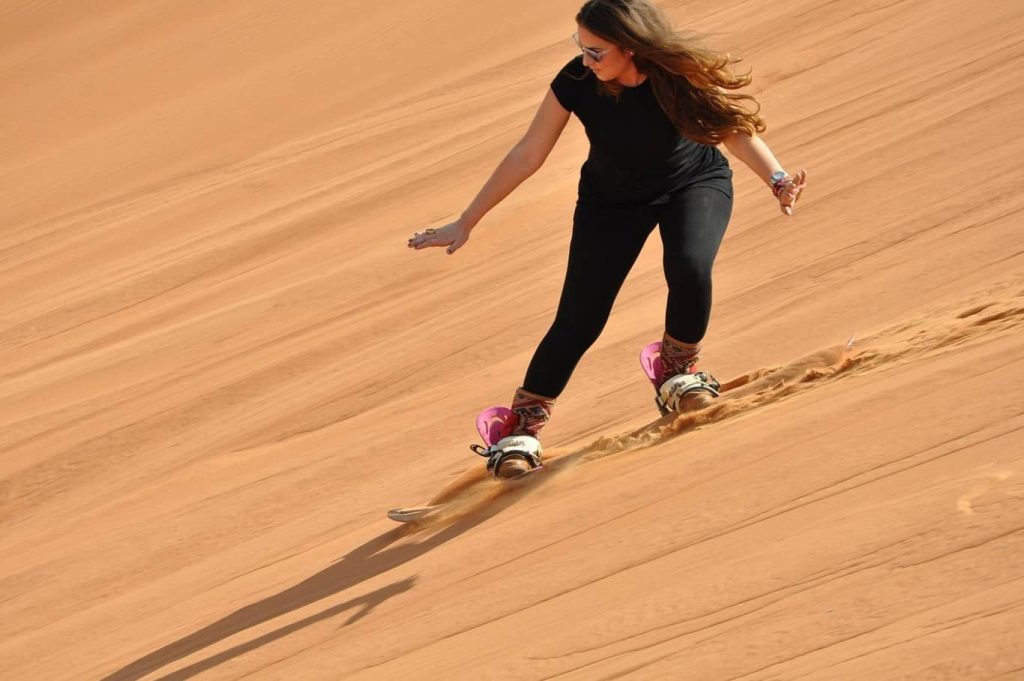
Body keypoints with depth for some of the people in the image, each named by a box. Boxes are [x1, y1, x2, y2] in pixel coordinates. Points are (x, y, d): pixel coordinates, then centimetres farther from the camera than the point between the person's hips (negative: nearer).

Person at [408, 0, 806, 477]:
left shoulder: (685, 73, -29)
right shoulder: (577, 83, -27)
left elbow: (736, 129, -13)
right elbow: (526, 156, -15)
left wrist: (777, 180, -31)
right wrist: (465, 223, -11)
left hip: (695, 182, 0)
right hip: (613, 198, 0)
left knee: (689, 267, -31)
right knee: (578, 320, -9)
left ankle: (678, 375, -2)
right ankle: (522, 430, 9)